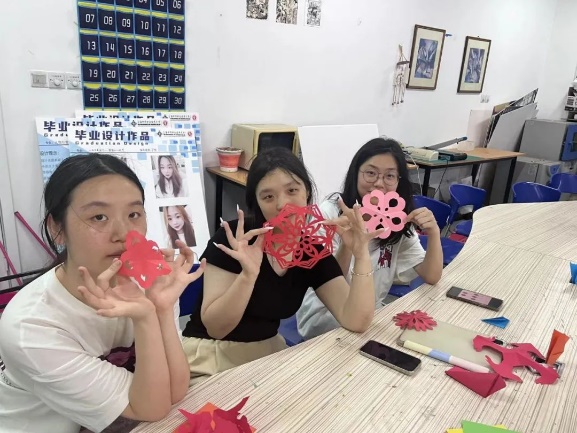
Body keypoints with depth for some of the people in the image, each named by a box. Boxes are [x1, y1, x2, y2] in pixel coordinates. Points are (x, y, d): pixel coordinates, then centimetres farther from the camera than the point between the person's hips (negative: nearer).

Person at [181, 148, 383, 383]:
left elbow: (356, 322, -13)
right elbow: (214, 327, -19)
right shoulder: (235, 238, -17)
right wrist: (248, 273, -35)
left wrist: (362, 255, -25)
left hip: (269, 352, 5)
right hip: (211, 357, -5)